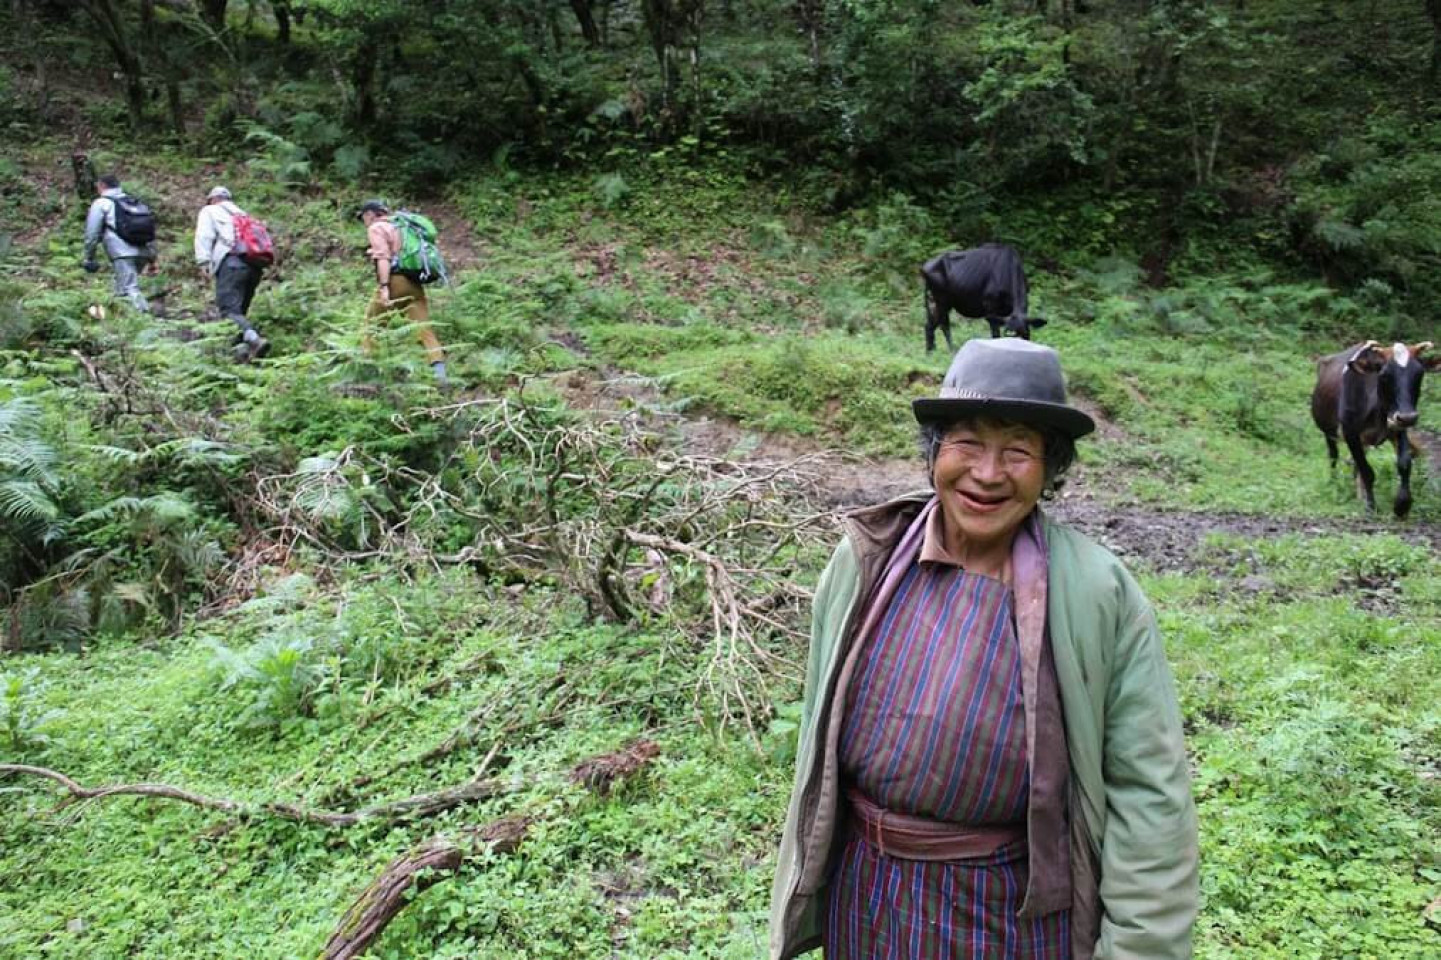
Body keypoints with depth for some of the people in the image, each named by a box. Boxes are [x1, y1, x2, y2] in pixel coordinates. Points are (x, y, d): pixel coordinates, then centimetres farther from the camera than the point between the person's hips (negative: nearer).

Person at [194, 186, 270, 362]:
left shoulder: (210, 211, 20)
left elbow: (204, 236, 2)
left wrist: (203, 262, -8)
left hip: (232, 262, -7)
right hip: (255, 265, 7)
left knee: (229, 309, -17)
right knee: (240, 310, 15)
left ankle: (254, 339, -40)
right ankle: (245, 346, 3)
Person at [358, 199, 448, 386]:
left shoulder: (376, 228, 2)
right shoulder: (399, 227, 27)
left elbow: (383, 257, -13)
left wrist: (384, 286, -21)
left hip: (394, 281, -6)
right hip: (414, 283, 6)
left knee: (371, 324, 14)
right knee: (424, 328, -4)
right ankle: (440, 374, -20)